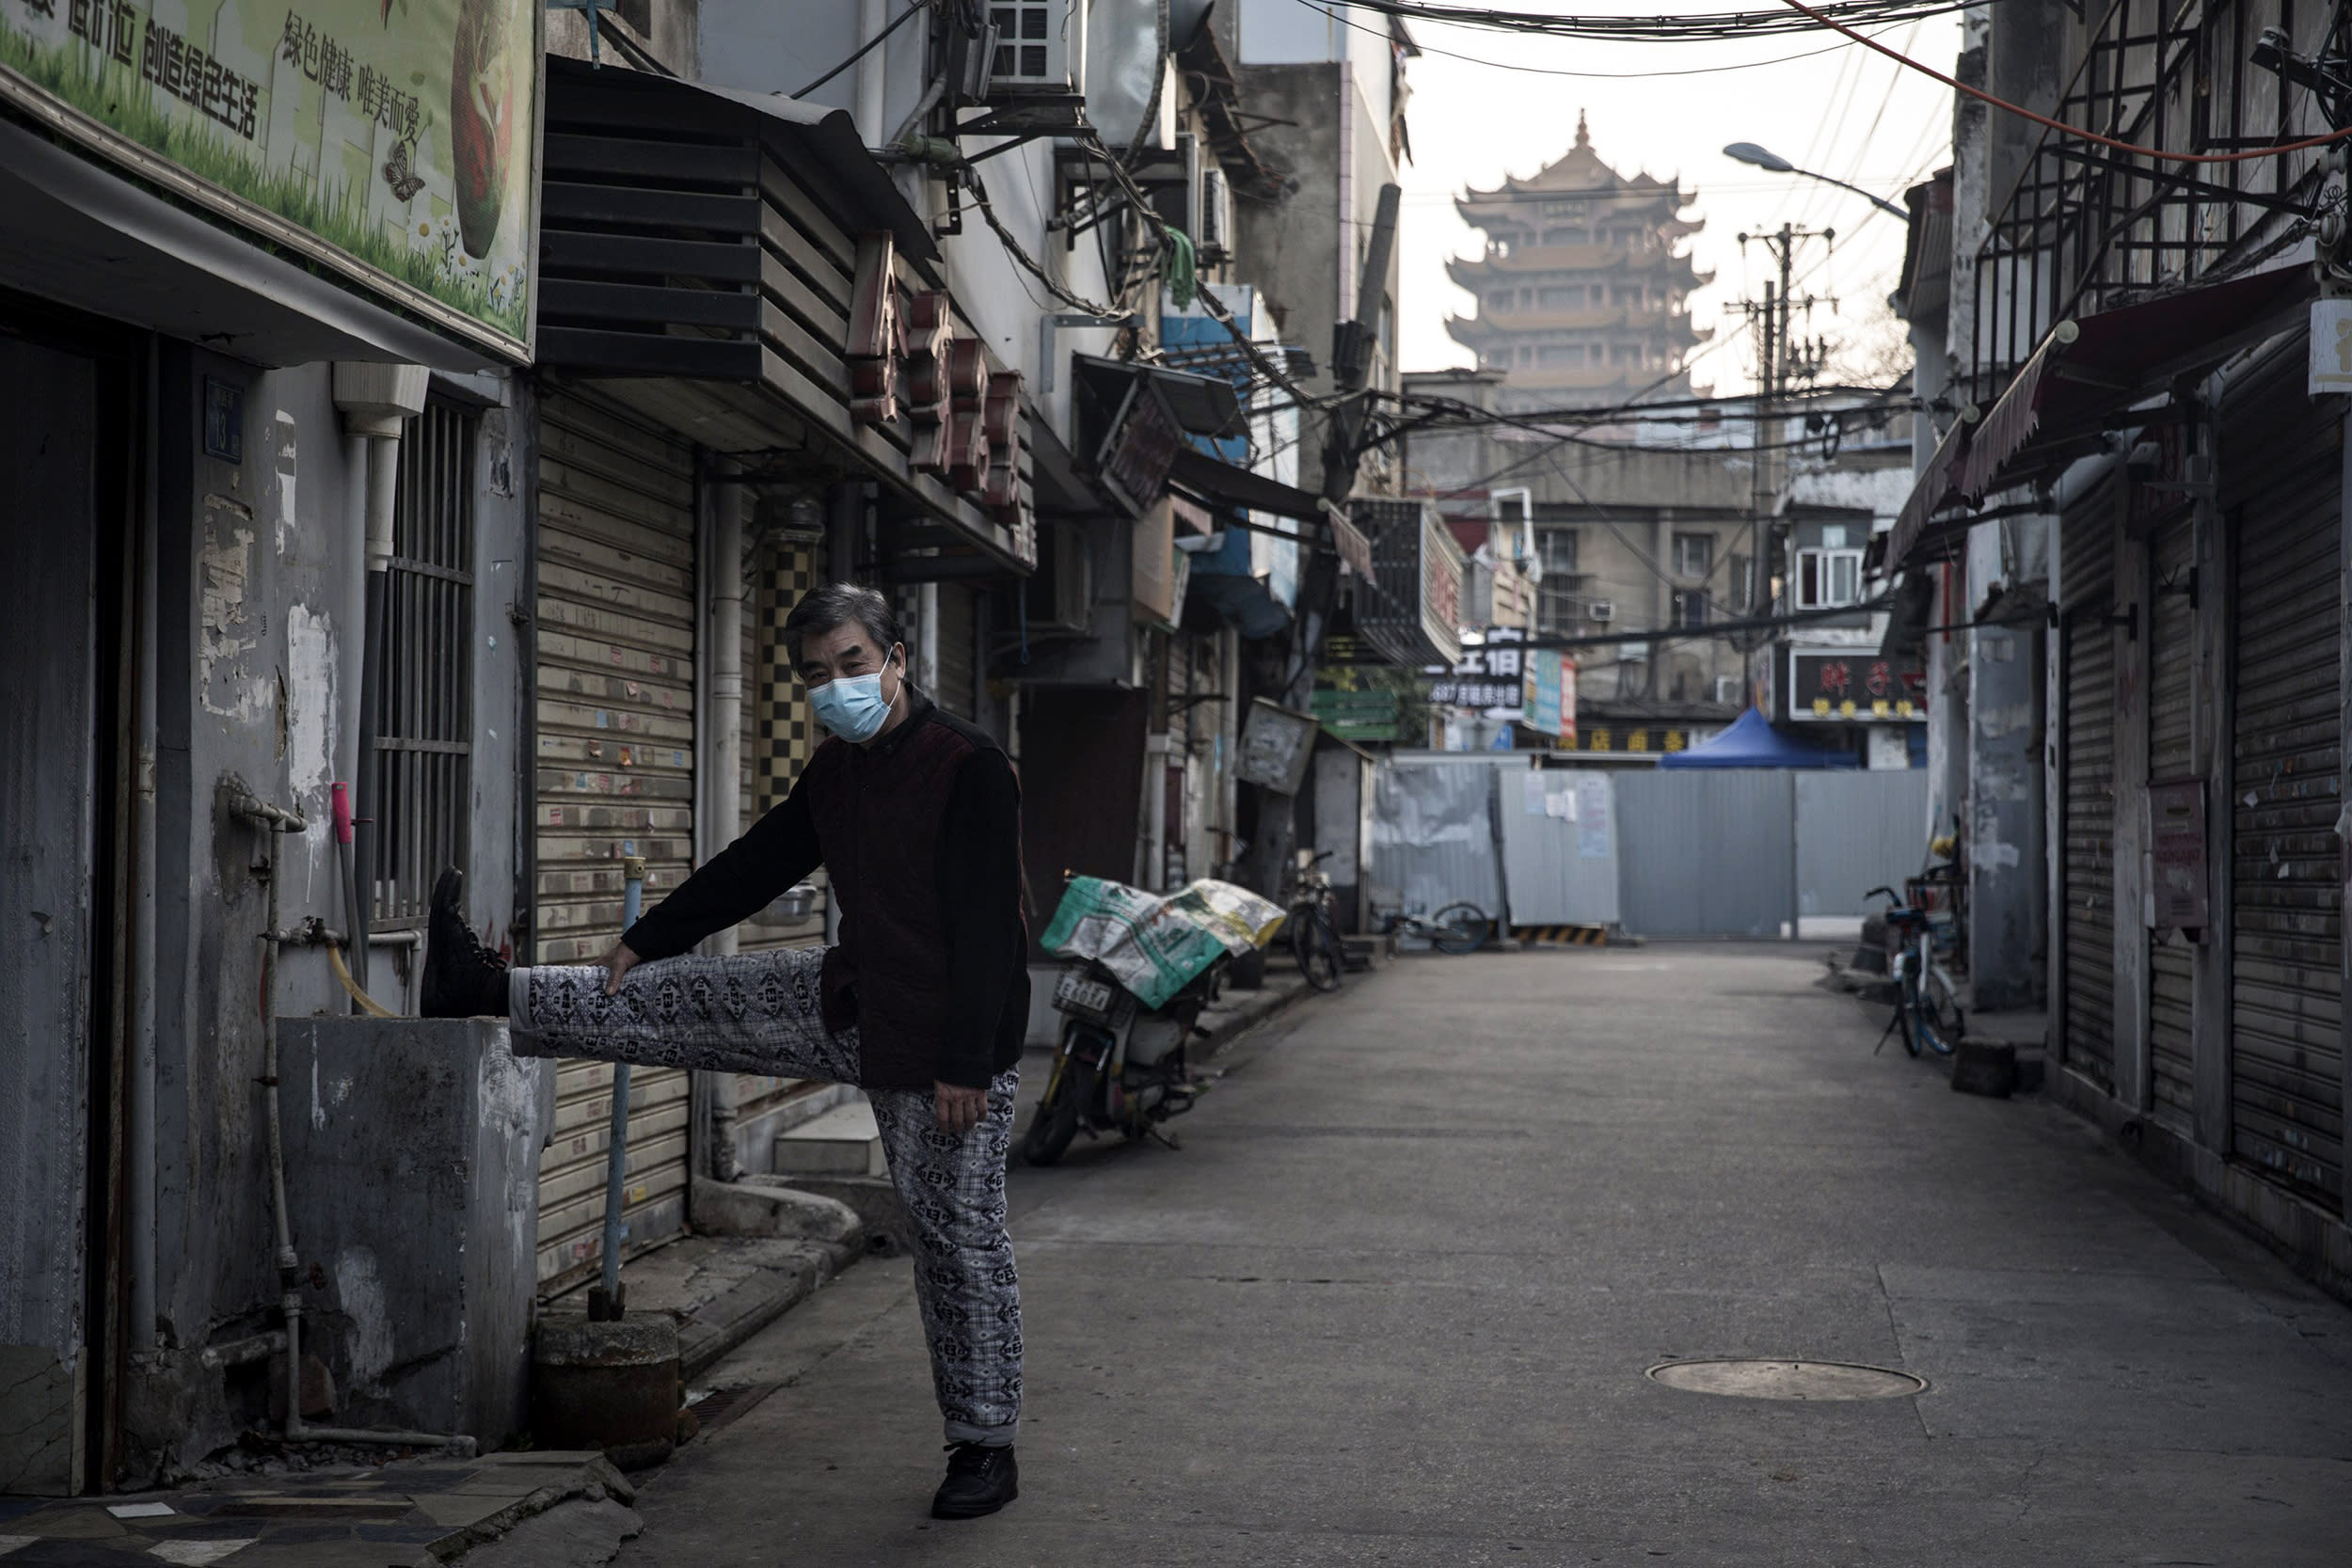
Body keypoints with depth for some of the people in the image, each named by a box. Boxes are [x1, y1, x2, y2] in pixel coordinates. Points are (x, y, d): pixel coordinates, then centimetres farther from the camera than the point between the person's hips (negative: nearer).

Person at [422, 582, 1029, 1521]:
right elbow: (755, 867, 17)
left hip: (949, 1037, -7)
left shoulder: (970, 769, -19)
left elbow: (986, 926, -22)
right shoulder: (834, 773, 7)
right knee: (695, 1001, 6)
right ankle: (488, 991, 13)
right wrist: (641, 944, 17)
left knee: (958, 1234, 1)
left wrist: (965, 1064, -24)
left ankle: (986, 1449, 12)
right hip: (859, 1005, 7)